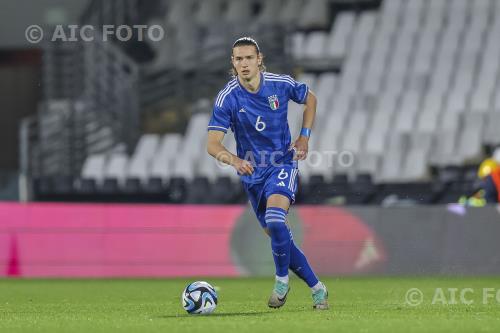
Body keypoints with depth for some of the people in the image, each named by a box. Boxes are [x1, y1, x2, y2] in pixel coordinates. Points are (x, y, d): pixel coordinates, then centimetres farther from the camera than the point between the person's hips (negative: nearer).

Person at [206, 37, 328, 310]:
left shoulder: (281, 84, -10)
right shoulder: (227, 98, -14)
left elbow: (310, 99, 12)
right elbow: (212, 144, -20)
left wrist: (304, 137, 2)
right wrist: (233, 160, -39)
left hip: (283, 162, -2)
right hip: (252, 172, 2)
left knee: (274, 217, -28)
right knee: (277, 236, 5)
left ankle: (282, 280, -9)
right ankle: (317, 289, 20)